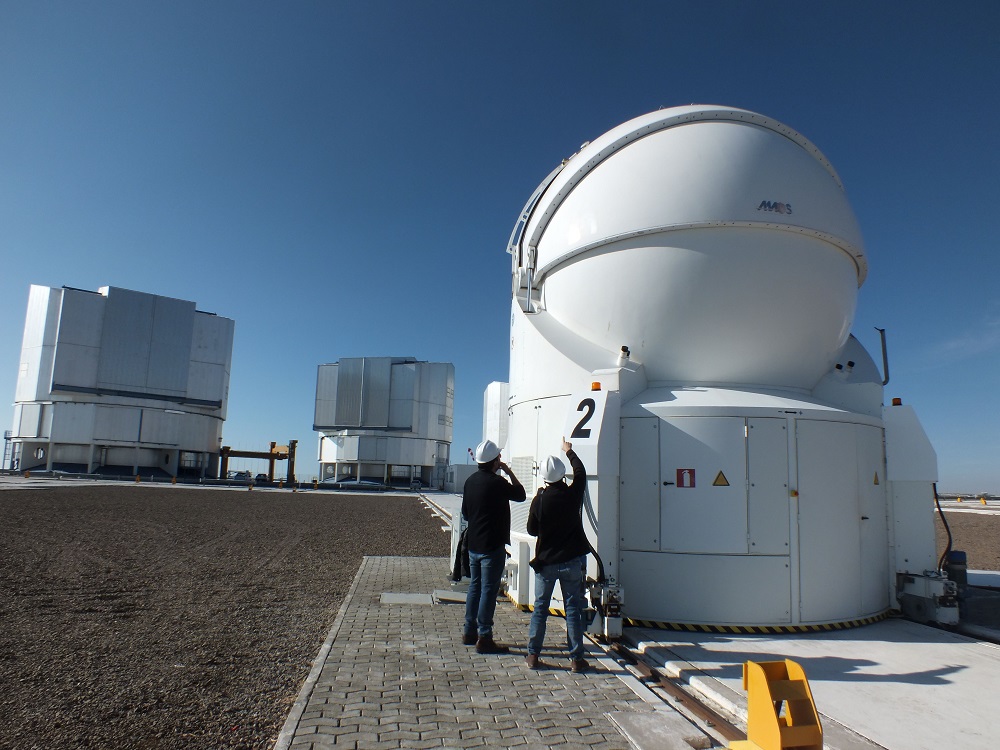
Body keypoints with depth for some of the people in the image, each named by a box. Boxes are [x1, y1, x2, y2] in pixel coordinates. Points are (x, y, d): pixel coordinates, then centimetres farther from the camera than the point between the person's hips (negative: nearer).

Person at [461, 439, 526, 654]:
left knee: (475, 587, 16)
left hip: (473, 544, 8)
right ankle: (484, 638, 1)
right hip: (492, 545, -8)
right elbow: (521, 495, -2)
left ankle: (470, 632, 24)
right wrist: (509, 472, 3)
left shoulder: (470, 481, 7)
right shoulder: (497, 482, -18)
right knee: (488, 590, -3)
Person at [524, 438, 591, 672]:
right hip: (572, 562, 0)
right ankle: (576, 658, 10)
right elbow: (581, 471, 11)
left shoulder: (539, 500, -12)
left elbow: (532, 530, -1)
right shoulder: (573, 494, -9)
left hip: (546, 562, 0)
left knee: (540, 608, 10)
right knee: (573, 609, 6)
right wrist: (569, 452, 25)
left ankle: (533, 655, 14)